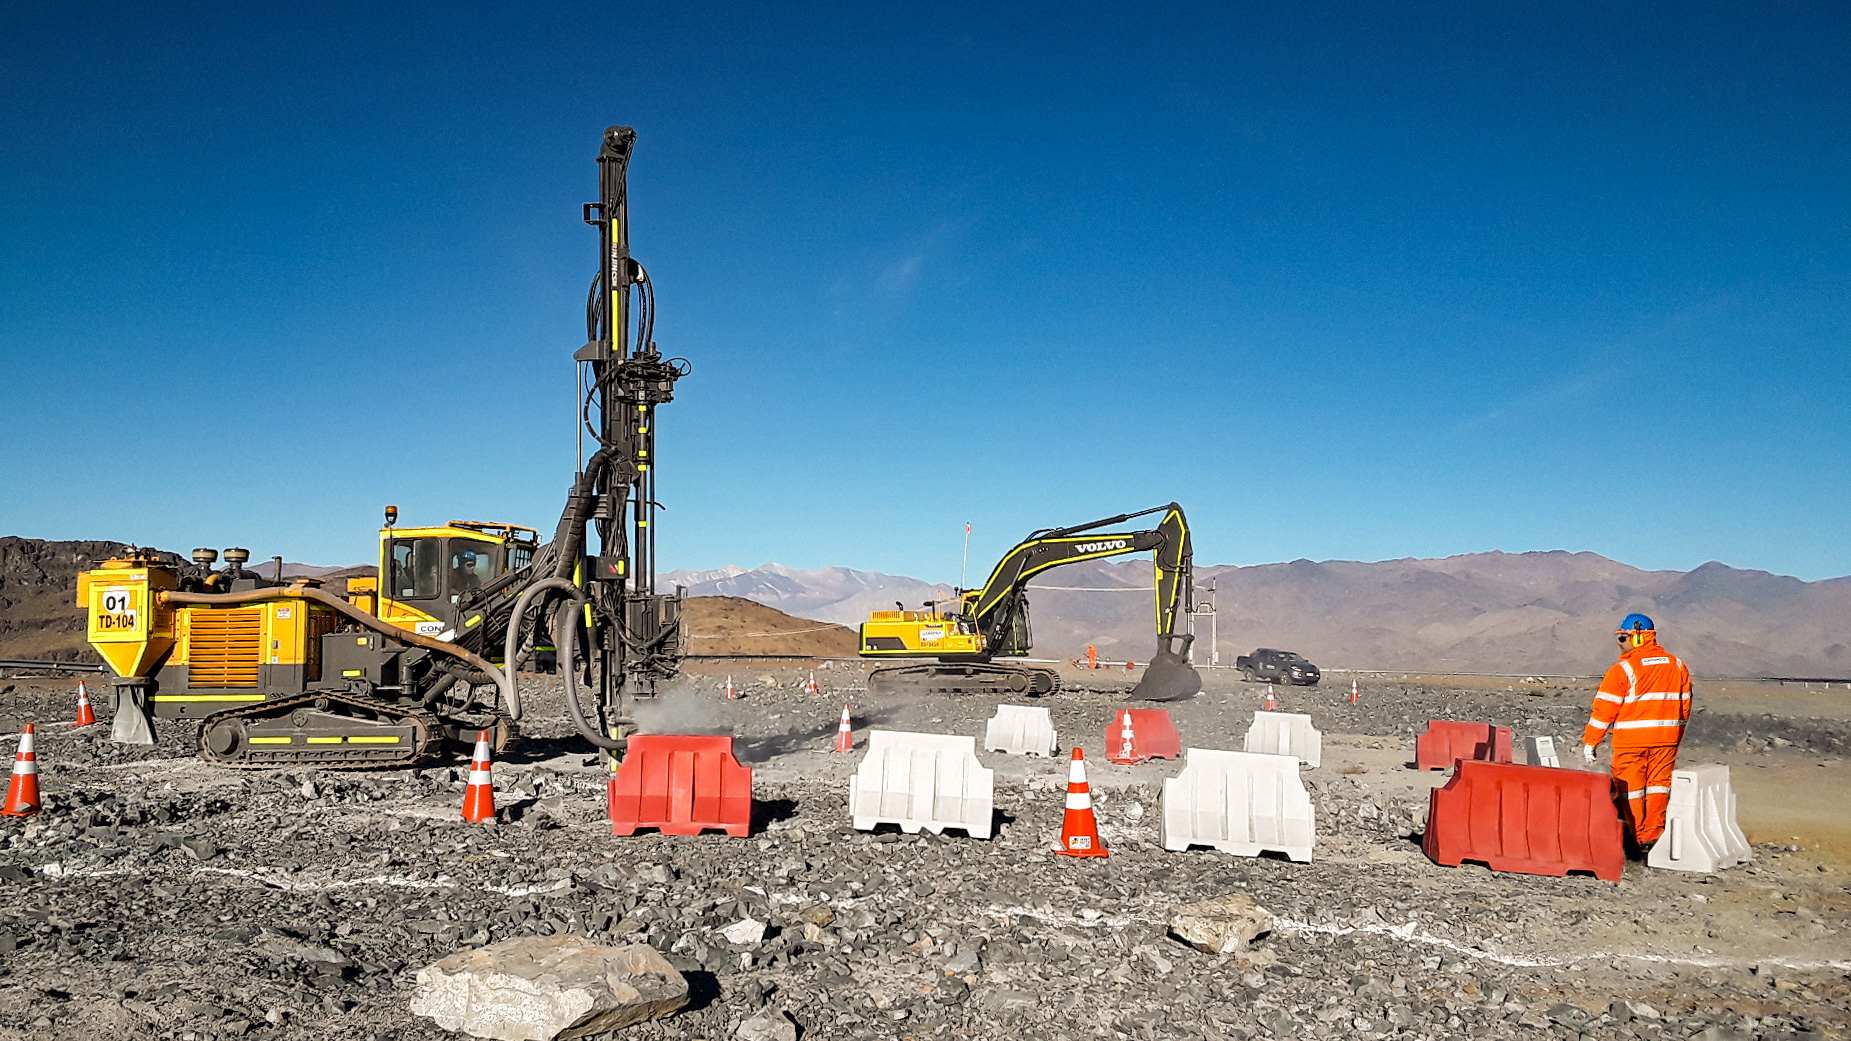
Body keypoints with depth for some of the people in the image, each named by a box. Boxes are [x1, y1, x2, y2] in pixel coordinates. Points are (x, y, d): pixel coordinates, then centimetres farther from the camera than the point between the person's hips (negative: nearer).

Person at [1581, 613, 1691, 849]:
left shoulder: (1622, 670, -11)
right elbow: (1684, 706, 14)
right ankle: (1654, 834, 9)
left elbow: (1604, 709, -10)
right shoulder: (1677, 665, 9)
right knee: (1658, 784, 12)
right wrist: (1676, 739, 23)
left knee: (1631, 787, 4)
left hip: (1631, 741, -5)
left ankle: (1637, 839, 7)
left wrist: (1589, 742, -4)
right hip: (1666, 740, 5)